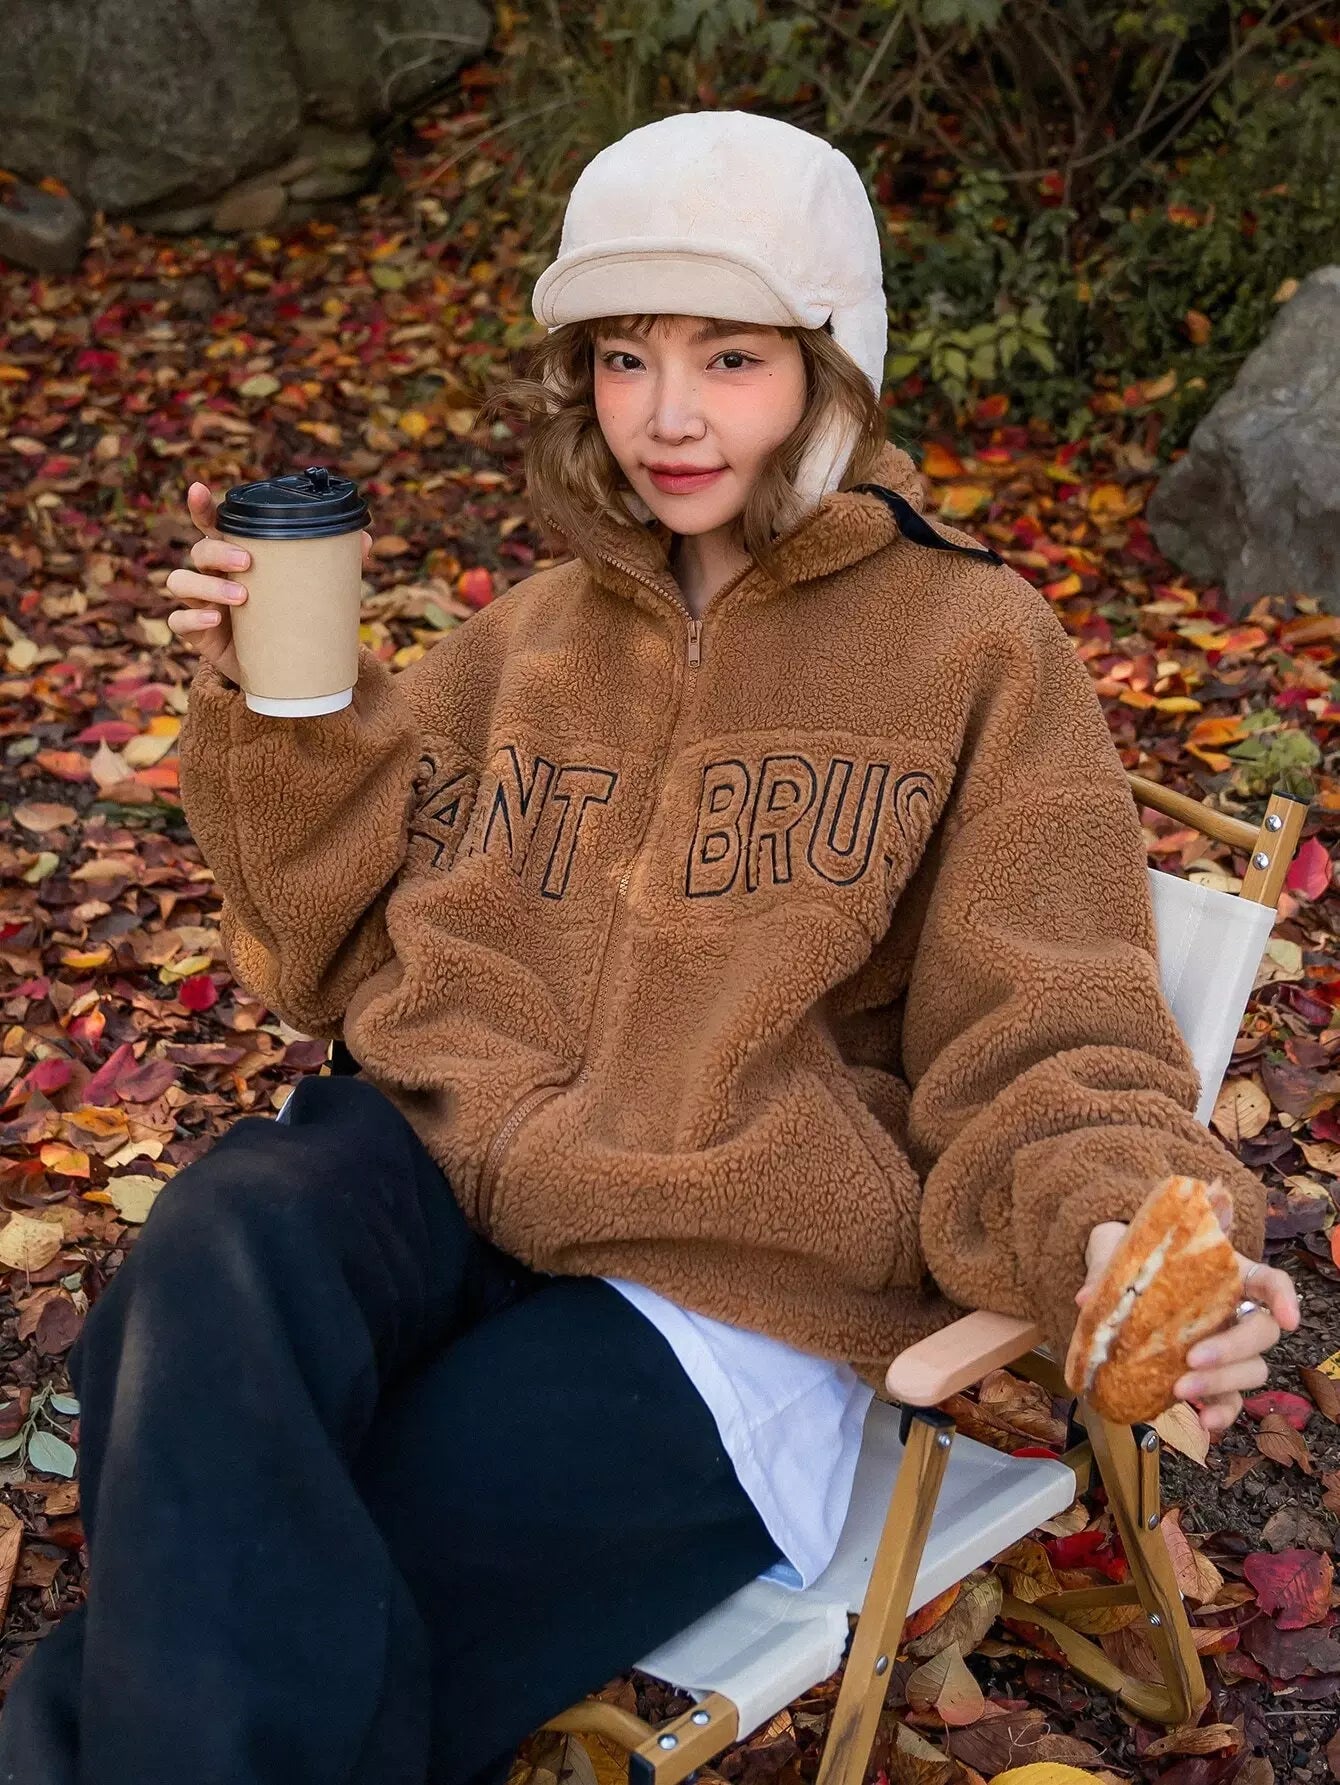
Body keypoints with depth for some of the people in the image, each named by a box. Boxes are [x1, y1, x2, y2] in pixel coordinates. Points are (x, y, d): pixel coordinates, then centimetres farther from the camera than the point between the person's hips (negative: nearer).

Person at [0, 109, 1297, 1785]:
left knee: (222, 1595, -22)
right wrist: (278, 709, 0)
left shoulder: (974, 644, 2)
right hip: (431, 1180, 4)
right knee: (227, 1240, -31)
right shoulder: (530, 638, 15)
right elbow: (356, 951, 17)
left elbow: (1042, 1054, -1)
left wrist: (1119, 1240, -23)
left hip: (725, 1306, -3)